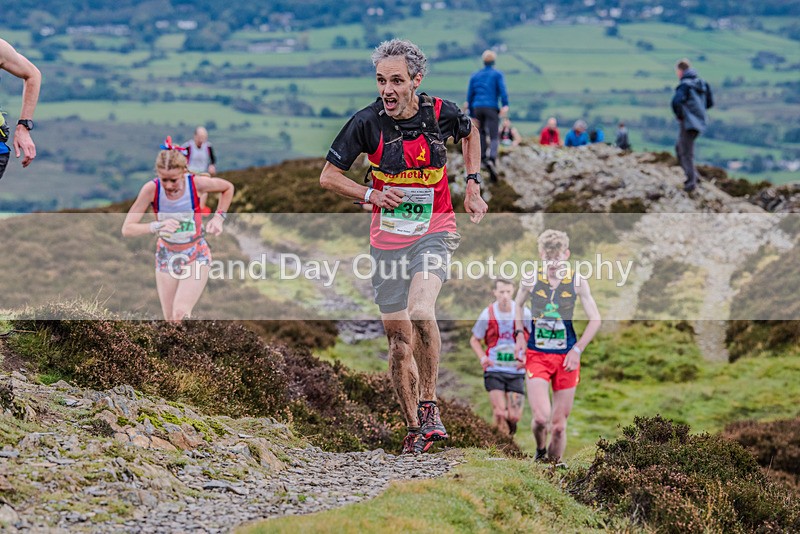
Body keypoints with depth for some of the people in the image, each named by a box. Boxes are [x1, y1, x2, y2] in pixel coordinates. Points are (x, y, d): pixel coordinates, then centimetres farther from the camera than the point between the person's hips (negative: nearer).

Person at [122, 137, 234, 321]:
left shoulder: (197, 183, -22)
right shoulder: (151, 189, -22)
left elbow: (228, 188, 1)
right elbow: (127, 229, -25)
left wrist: (219, 217, -9)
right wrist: (157, 226, -41)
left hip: (196, 256, -2)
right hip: (166, 256, 2)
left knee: (180, 314, -21)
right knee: (170, 321, 6)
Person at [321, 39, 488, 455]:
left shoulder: (441, 113, -8)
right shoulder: (367, 122, -10)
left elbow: (470, 134, 17)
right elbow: (328, 176, 0)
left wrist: (472, 184, 9)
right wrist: (371, 194, -13)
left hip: (434, 232, -2)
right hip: (387, 240, 2)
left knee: (420, 310, -29)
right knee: (398, 335, 5)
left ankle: (429, 405, -13)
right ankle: (415, 429, 19)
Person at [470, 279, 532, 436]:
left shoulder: (524, 313, -4)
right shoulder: (488, 314, -3)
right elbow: (474, 340, 11)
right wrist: (483, 358, -5)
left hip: (516, 371, 1)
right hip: (494, 371, -1)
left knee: (514, 416, -1)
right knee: (500, 413, -15)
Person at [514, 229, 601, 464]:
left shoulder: (578, 282, -4)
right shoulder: (530, 280, -3)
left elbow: (595, 320, 3)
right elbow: (518, 304, 18)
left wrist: (577, 350, -6)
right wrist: (519, 334, 4)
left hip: (566, 357, 1)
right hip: (536, 355, -1)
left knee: (559, 424, 2)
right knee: (541, 416, -16)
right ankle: (540, 450, 16)